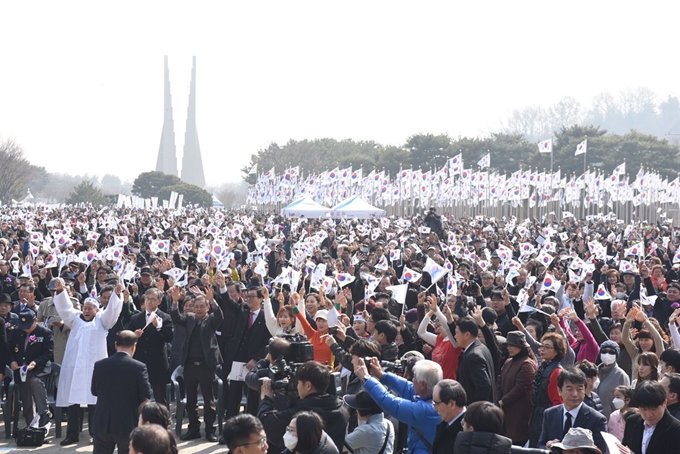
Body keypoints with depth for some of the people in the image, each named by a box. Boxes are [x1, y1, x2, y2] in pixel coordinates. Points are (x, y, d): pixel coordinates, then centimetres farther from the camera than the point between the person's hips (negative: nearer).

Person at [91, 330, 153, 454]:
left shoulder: (100, 365, -3)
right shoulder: (139, 367, -14)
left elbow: (94, 391, 8)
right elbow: (146, 395, -11)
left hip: (102, 423, 3)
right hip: (128, 425, -3)